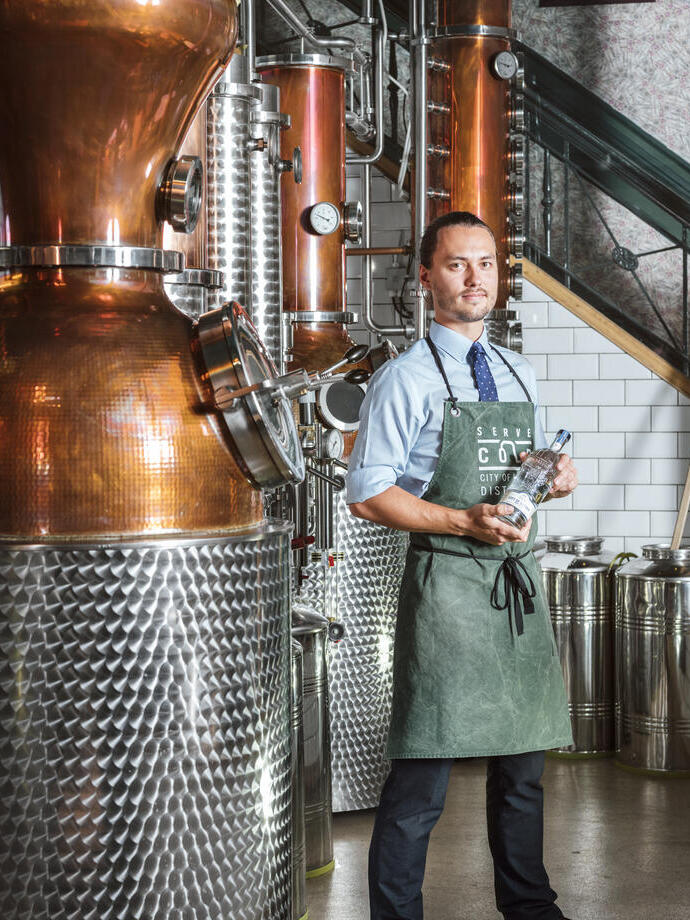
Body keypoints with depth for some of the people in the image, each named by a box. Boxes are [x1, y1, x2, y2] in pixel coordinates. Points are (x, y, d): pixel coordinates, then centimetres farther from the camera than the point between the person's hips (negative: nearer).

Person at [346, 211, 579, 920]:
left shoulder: (518, 375, 16)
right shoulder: (406, 379, -5)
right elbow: (367, 495, -9)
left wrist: (559, 478, 1)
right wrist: (465, 521, -19)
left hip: (519, 582, 6)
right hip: (447, 585, -6)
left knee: (523, 758, 16)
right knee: (422, 775, -5)